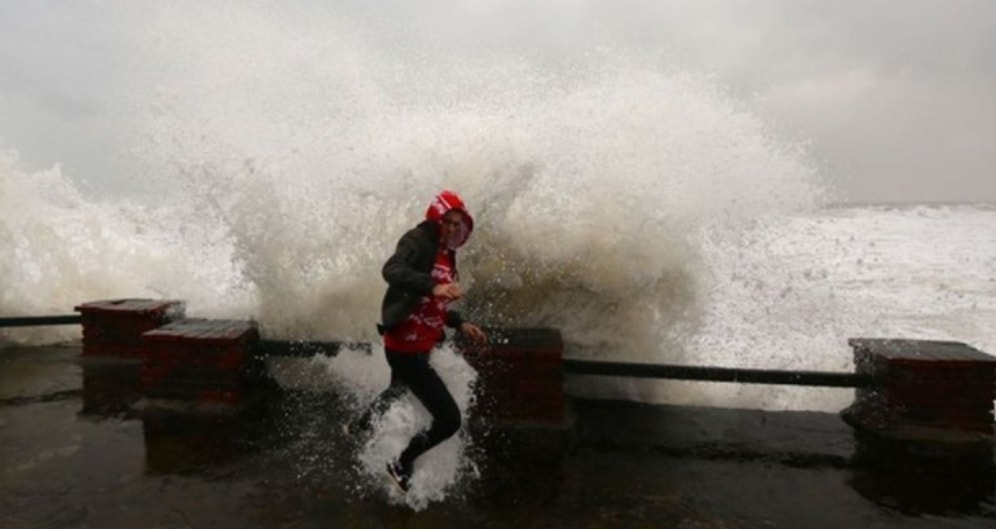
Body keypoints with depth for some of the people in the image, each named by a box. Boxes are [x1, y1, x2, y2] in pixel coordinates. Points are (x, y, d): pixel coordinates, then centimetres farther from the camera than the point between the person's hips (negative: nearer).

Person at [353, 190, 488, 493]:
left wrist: (460, 324, 11)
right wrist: (433, 286, -49)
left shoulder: (446, 254, 11)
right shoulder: (418, 241, -16)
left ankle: (361, 428, 67)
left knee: (399, 390, 38)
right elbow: (392, 271, -36)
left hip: (420, 347, 10)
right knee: (449, 419, -12)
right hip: (406, 348, -10)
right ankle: (402, 464, 14)